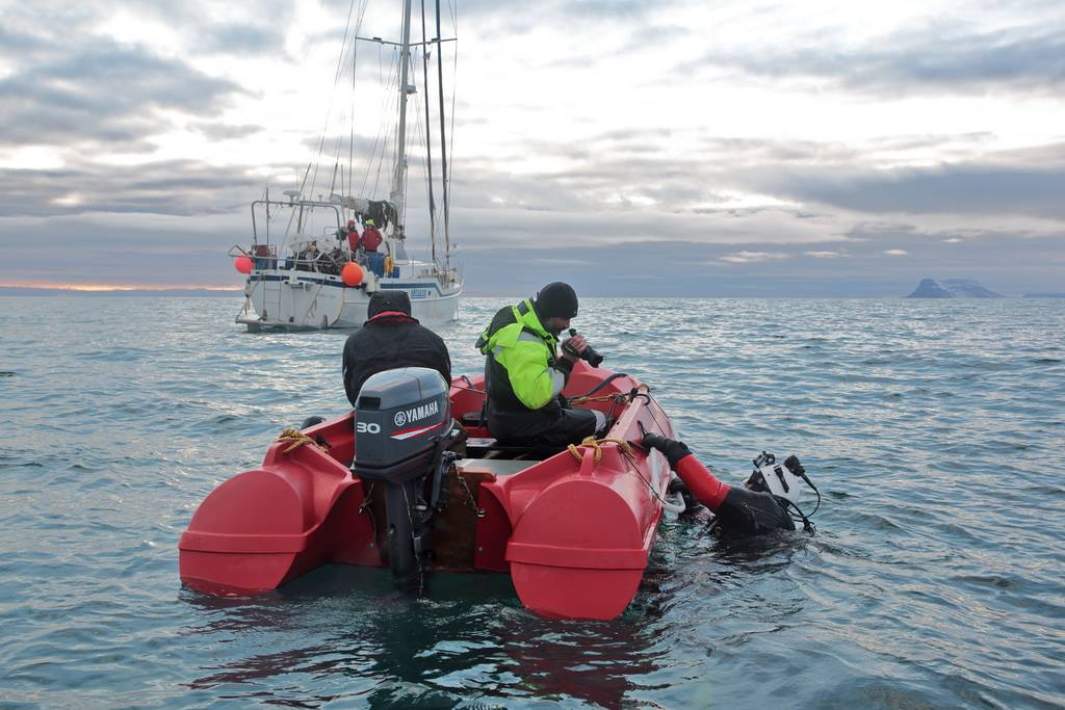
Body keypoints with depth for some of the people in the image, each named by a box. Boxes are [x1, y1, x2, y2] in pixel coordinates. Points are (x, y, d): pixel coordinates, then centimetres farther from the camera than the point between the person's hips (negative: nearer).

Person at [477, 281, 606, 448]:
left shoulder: (520, 322, 4)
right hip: (523, 426, -10)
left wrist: (570, 356, -5)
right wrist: (567, 361, -26)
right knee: (598, 420, 1)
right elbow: (535, 396, -34)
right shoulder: (522, 340, -27)